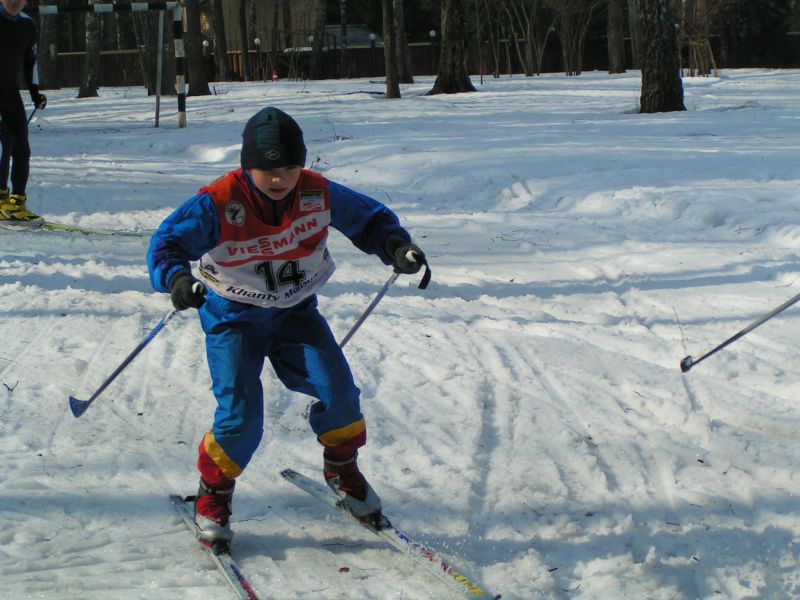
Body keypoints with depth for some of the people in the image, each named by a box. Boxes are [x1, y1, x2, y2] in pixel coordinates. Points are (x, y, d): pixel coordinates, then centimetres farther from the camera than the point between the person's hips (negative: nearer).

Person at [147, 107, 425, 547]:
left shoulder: (319, 194, -12)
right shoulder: (218, 204, -23)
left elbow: (369, 218, 2)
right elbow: (167, 242, -27)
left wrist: (396, 248, -18)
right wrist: (177, 278, -49)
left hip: (296, 312, 3)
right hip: (233, 317, -3)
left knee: (337, 391, -10)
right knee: (240, 416, -15)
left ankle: (342, 470, 21)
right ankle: (212, 497, 11)